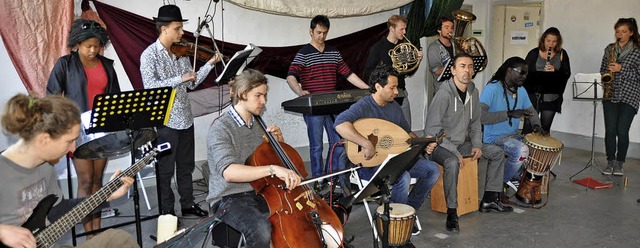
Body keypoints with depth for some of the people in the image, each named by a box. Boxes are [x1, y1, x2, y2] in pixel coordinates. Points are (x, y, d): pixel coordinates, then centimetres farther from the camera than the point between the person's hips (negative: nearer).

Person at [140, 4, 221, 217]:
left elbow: (192, 83, 8)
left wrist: (209, 64, -2)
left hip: (185, 118, 6)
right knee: (165, 169, 6)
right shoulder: (149, 54, -11)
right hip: (165, 121, -6)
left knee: (186, 166, 17)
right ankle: (166, 211, 19)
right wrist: (179, 79, -27)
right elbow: (150, 87, -22)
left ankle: (188, 204, 32)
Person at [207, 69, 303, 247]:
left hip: (260, 193, 7)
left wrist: (279, 141, 0)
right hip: (229, 199, -7)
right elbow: (228, 171, -32)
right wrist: (273, 169, -43)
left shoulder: (257, 125, 9)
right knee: (261, 229, -34)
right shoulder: (220, 128, -14)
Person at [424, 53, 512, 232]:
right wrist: (454, 151, -25)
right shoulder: (444, 94, -22)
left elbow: (475, 122, 14)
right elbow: (432, 129, -24)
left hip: (462, 143, 8)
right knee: (452, 163, -38)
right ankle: (452, 212, -22)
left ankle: (489, 200, 15)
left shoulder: (473, 92, 3)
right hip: (439, 145, -8)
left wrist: (477, 144, -1)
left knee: (497, 152, 7)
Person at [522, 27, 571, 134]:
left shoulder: (562, 54, 6)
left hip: (552, 98, 1)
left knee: (545, 128, 7)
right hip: (533, 96, -1)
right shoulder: (534, 53, 2)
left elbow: (567, 73, 2)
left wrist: (555, 71, -18)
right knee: (528, 126, -3)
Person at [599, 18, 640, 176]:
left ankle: (620, 163, 10)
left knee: (622, 131, -6)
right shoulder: (609, 49, 11)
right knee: (610, 130, -1)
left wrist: (621, 69, -16)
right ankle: (610, 162, 11)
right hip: (610, 94, 3)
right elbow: (603, 70, 19)